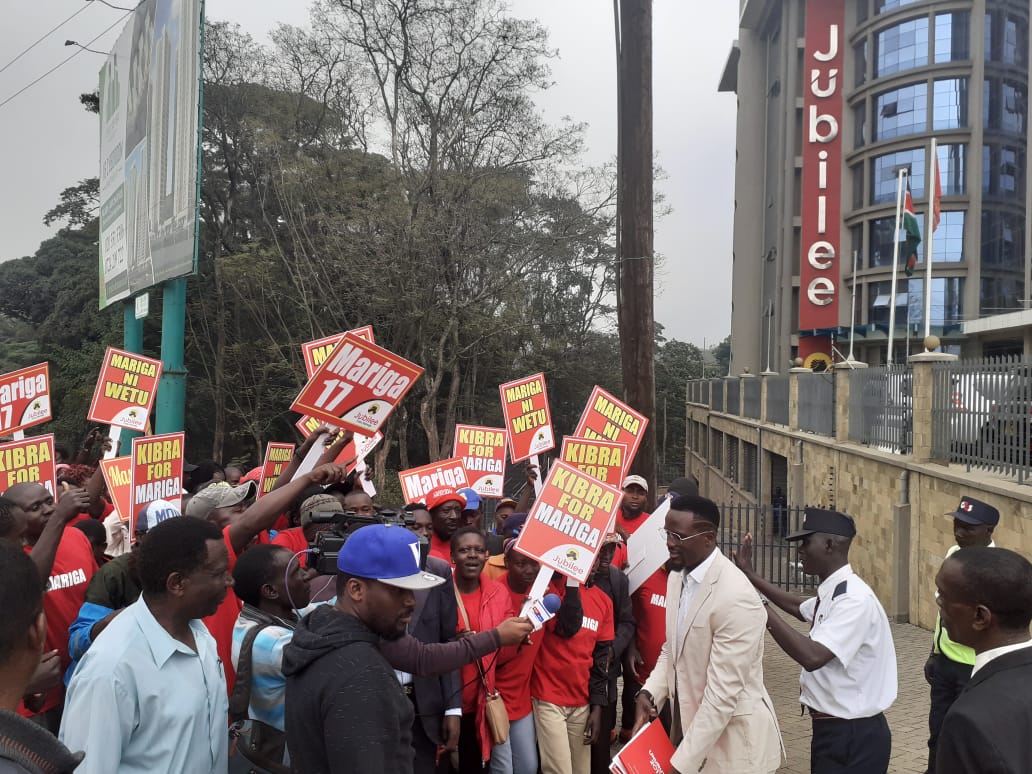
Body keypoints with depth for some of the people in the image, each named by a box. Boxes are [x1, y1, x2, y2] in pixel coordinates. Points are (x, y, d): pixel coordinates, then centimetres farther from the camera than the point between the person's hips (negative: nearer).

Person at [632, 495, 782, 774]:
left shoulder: (736, 598, -26)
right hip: (689, 726, 7)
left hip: (733, 742, -7)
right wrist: (650, 692, -6)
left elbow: (722, 693, -25)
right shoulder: (677, 577, 0)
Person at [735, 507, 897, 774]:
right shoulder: (831, 593, 6)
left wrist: (762, 609, -29)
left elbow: (812, 657, -33)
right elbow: (798, 606, 27)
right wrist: (750, 575, 23)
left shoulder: (854, 599, -24)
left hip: (853, 735, -9)